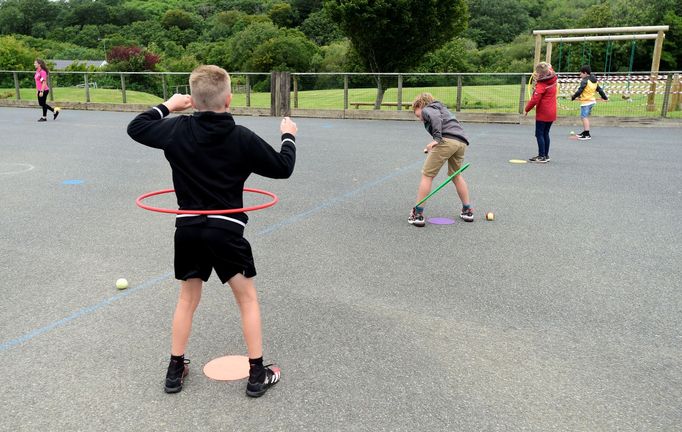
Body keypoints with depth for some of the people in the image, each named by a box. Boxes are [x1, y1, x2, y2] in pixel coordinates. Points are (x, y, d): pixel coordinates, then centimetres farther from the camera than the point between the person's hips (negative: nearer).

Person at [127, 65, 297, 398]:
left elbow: (136, 127, 12)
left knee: (187, 299, 20)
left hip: (188, 228, 3)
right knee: (247, 298, 11)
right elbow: (283, 167, 1)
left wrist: (166, 106, 23)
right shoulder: (242, 138, -8)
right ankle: (257, 374, 14)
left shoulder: (177, 130, -2)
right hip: (226, 229, -3)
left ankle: (175, 370, 28)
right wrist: (288, 136, 18)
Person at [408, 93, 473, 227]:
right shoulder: (442, 108, 37)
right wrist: (432, 148, 38)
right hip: (462, 142, 8)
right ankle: (467, 211, 32)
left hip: (446, 140, -8)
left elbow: (436, 117, -10)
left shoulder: (427, 109, 13)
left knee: (427, 175, 0)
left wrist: (436, 138, -20)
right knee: (456, 175, 27)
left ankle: (418, 214, -1)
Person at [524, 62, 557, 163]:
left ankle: (542, 156, -2)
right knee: (545, 134, 15)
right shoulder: (553, 80, 3)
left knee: (539, 134, -1)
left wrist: (527, 109, -11)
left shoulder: (541, 85, -18)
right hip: (552, 113, 8)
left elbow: (535, 99, -22)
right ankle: (546, 155, 19)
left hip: (542, 114, -8)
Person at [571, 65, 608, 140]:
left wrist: (573, 97, -6)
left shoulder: (585, 81, -14)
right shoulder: (594, 81, 13)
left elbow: (579, 91, -19)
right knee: (586, 117, 19)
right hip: (592, 101, 10)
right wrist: (605, 97, 32)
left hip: (585, 102, -10)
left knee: (584, 117, -9)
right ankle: (585, 132, 28)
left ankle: (587, 134, -13)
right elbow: (599, 89, 21)